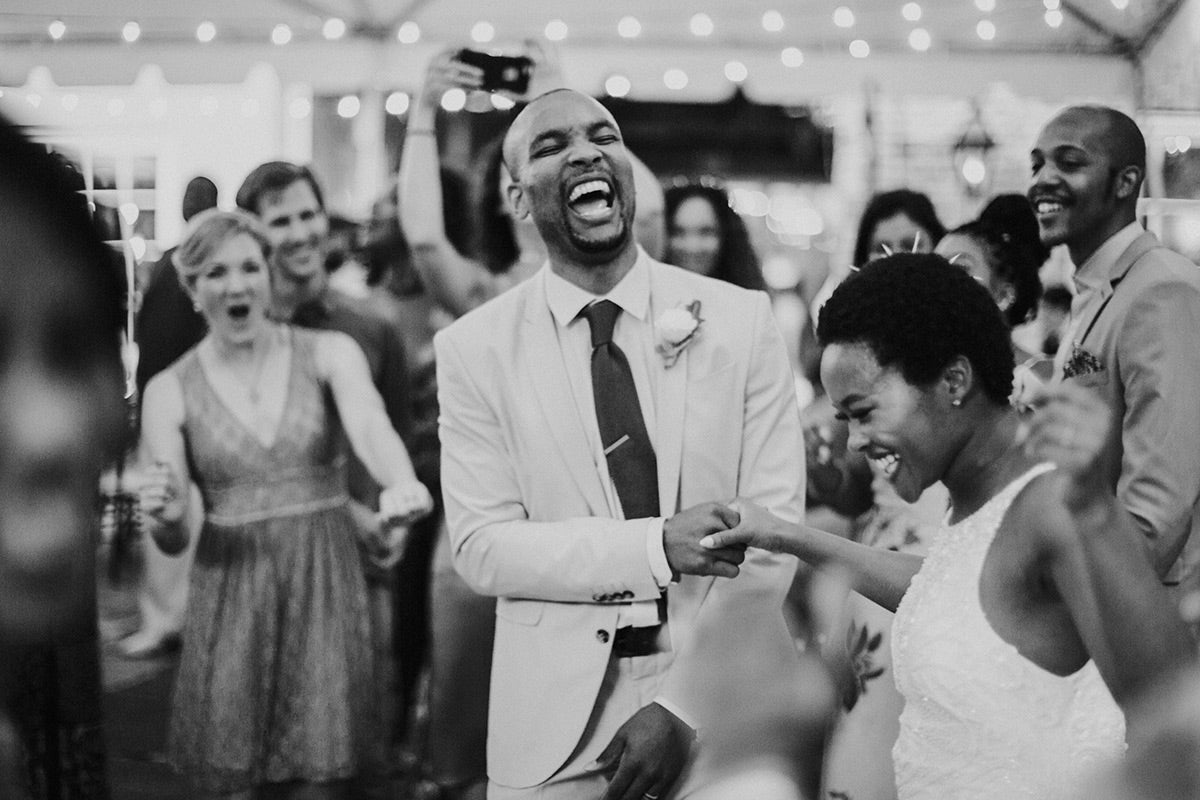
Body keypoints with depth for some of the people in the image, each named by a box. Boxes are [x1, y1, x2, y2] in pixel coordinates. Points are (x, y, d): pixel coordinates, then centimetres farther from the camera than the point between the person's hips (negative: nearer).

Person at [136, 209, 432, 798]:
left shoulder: (328, 353, -1)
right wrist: (164, 517, -25)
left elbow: (370, 427, -22)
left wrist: (400, 483, -44)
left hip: (325, 584, 0)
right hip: (231, 595, 0)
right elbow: (173, 542, 0)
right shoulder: (170, 391, 0)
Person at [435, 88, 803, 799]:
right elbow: (482, 548, -7)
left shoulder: (742, 319, -2)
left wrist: (682, 706, -15)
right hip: (557, 728, 0)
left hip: (722, 711, 1)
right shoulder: (475, 348, -2)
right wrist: (656, 546, -21)